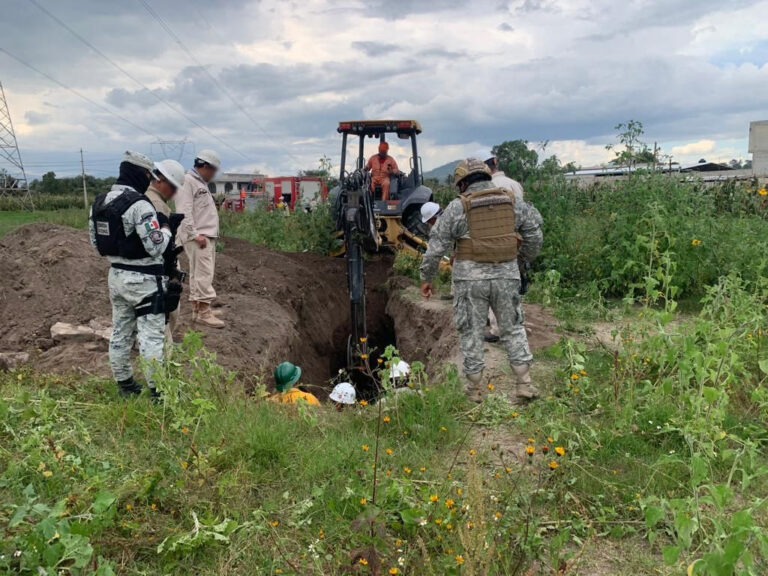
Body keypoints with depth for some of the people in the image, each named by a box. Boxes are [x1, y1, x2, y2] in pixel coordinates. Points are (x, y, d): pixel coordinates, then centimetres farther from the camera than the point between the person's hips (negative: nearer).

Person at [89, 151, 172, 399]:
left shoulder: (99, 203, 7)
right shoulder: (139, 204, -21)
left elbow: (95, 241, 14)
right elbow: (156, 247, -23)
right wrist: (166, 228, -5)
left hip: (116, 275, 9)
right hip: (143, 279, -8)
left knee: (120, 332, 16)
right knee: (152, 335, -3)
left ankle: (124, 383, 27)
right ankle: (158, 389, 2)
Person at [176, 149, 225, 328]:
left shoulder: (201, 183, 22)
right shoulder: (187, 181, -9)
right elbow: (184, 211, -17)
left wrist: (211, 235, 16)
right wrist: (195, 234, -21)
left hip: (208, 236, 10)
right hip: (197, 237, -10)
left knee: (199, 274, 11)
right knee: (204, 274, -12)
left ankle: (197, 310, 16)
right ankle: (204, 312, -11)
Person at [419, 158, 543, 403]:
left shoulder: (458, 207, -4)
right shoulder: (512, 202, 6)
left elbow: (436, 246, -4)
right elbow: (535, 231, 10)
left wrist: (426, 277, 5)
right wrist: (526, 258, 24)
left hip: (471, 277, -3)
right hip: (506, 274, 3)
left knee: (471, 332, 8)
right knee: (513, 328, 15)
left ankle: (475, 389, 15)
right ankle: (525, 383, 12)